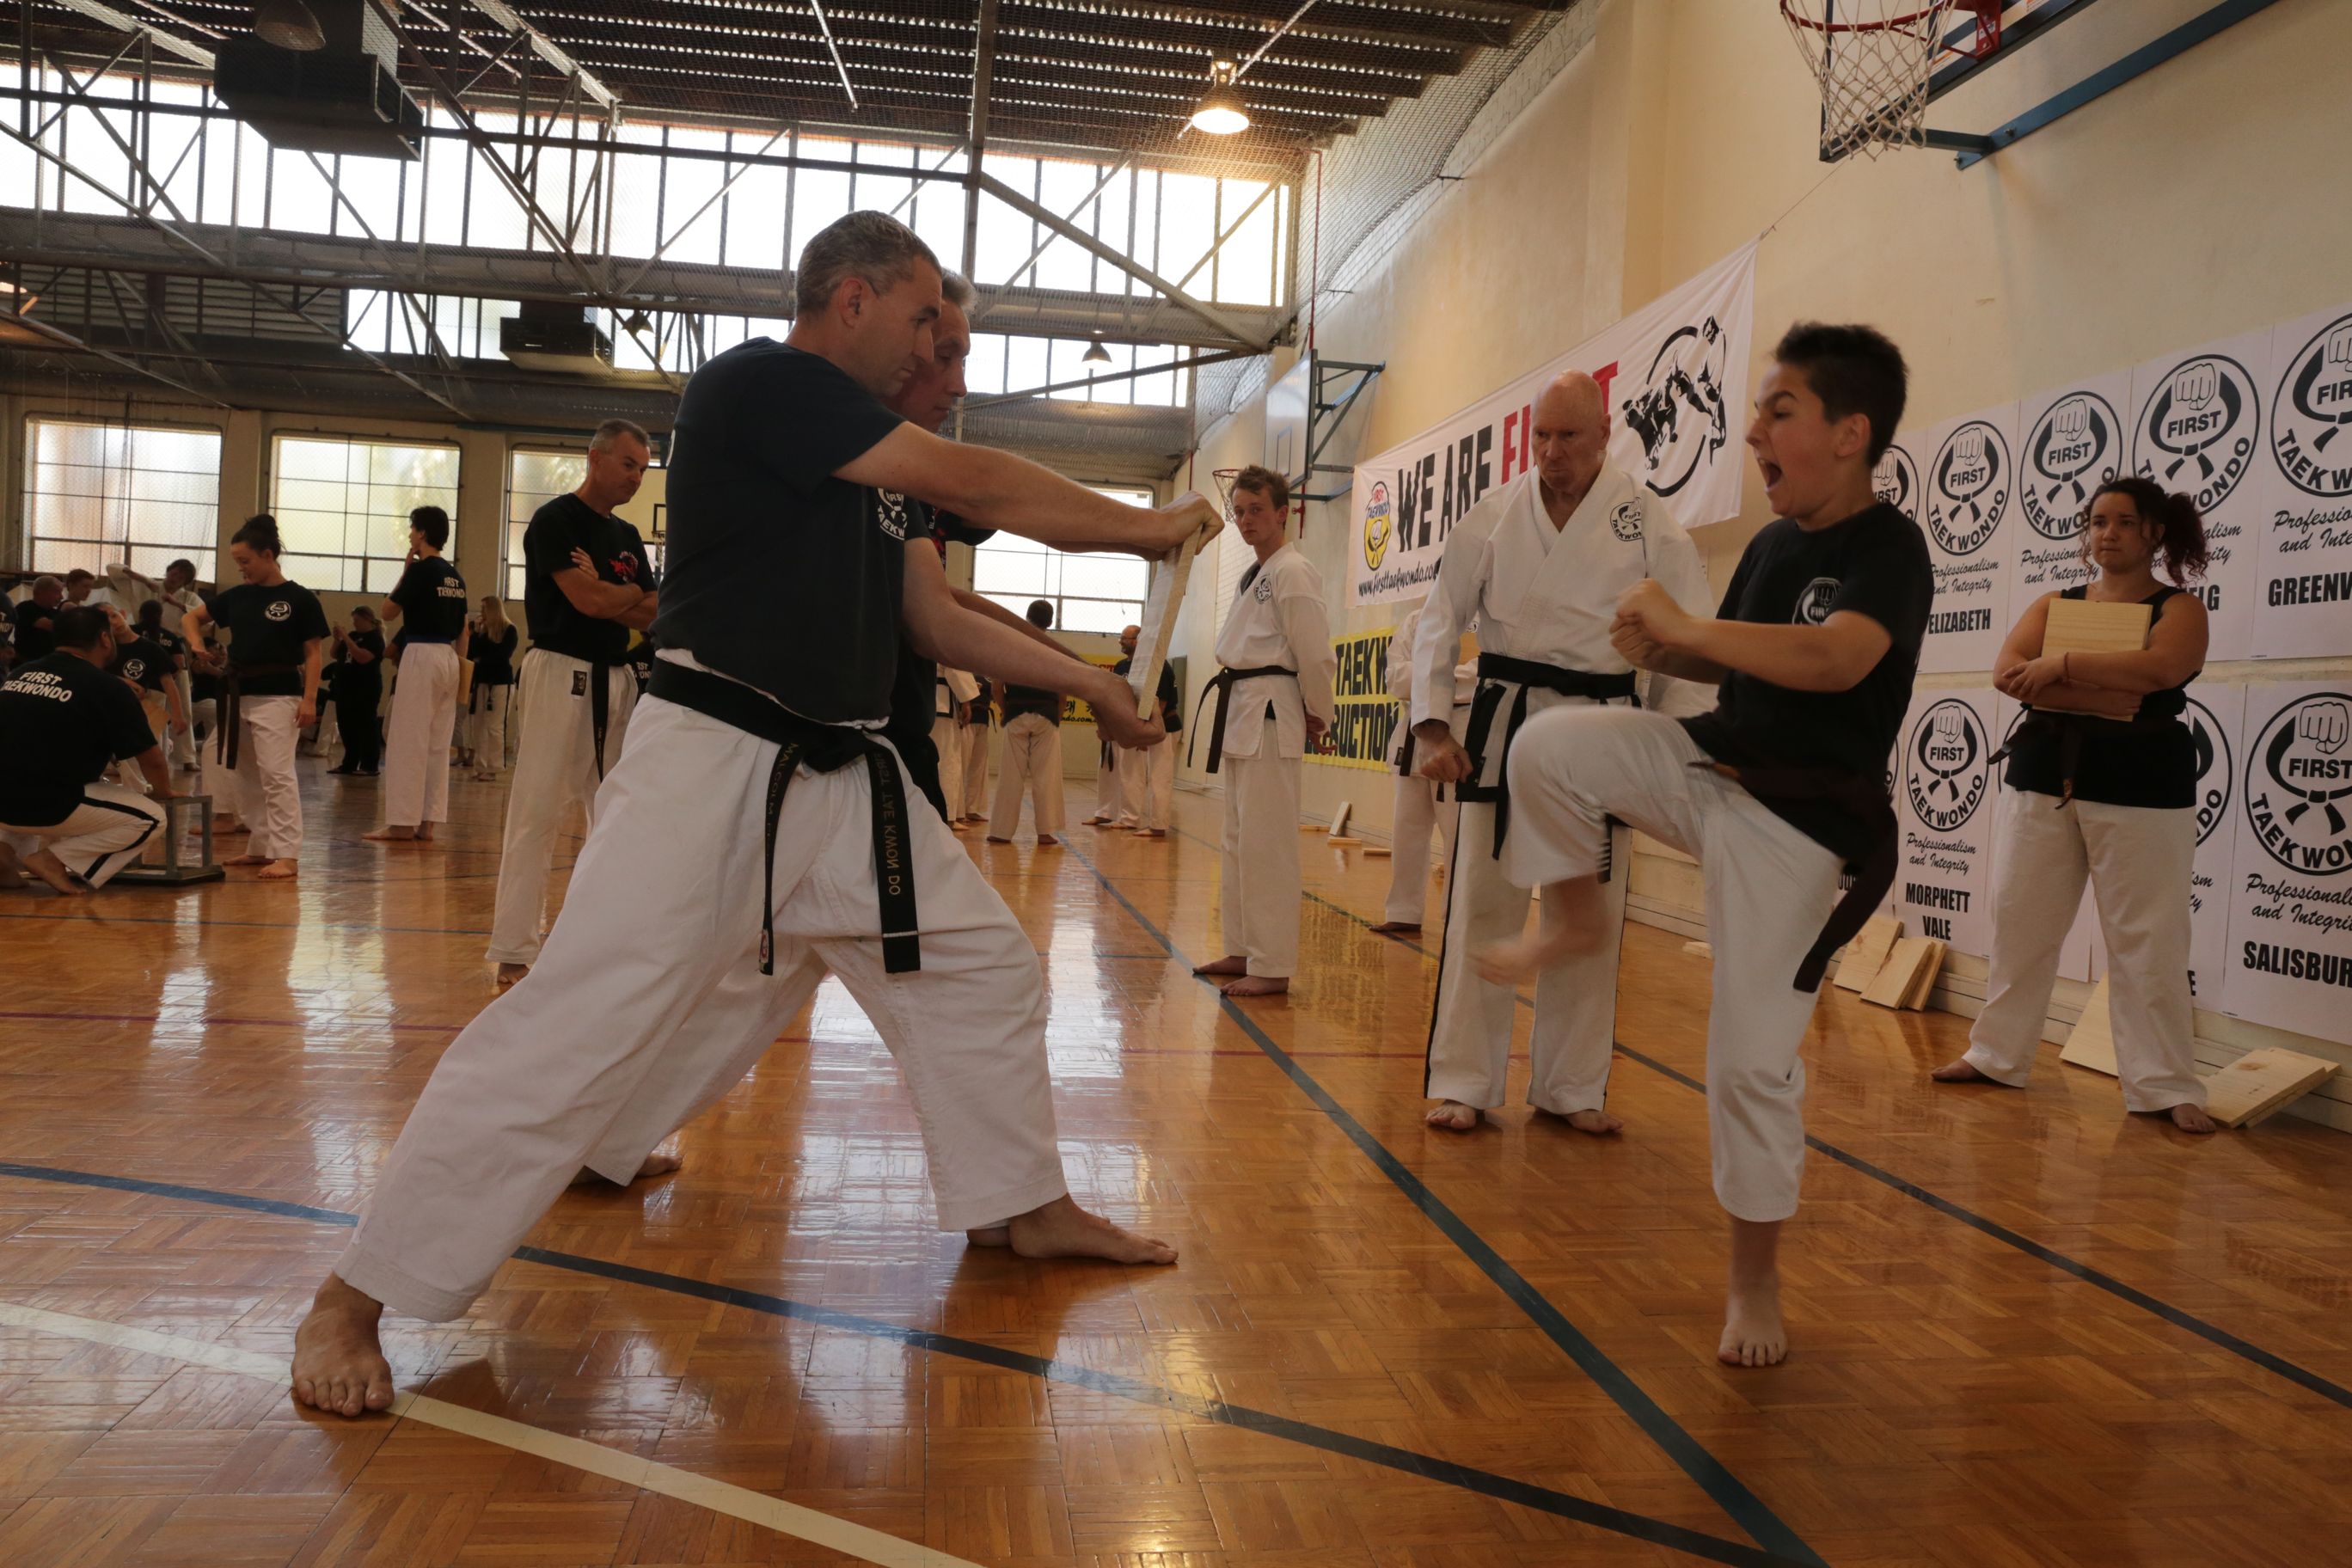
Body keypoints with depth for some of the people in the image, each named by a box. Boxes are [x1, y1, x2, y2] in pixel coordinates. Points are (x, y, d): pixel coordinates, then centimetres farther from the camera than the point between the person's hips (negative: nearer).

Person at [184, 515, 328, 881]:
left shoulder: (300, 599, -6)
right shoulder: (237, 596, 10)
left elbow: (313, 654, -6)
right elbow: (193, 617, 23)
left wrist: (309, 699, -14)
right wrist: (197, 645, 3)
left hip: (278, 696, -7)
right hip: (237, 695, 7)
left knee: (276, 774, -14)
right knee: (242, 775, 12)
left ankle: (286, 855, -15)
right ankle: (261, 847, 22)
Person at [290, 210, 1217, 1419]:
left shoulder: (866, 450, 17)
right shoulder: (755, 383, -10)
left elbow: (938, 620, 18)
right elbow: (970, 483, -15)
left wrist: (1091, 681, 13)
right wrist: (1148, 526, -6)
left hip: (845, 776, 9)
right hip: (714, 766, -9)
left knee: (983, 967, 13)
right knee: (578, 1023, -11)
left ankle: (1033, 1209, 32)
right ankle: (353, 1299, 4)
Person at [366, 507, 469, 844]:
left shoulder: (421, 570, -10)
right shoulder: (455, 576, 12)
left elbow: (387, 612, -3)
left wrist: (406, 570, 3)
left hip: (421, 656, -8)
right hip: (449, 659, 8)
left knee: (408, 742, -3)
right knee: (437, 744, 8)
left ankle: (403, 823, -1)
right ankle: (425, 824, 11)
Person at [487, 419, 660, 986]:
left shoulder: (627, 537, 16)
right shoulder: (555, 520, -6)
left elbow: (653, 616, 9)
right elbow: (586, 599, -18)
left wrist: (605, 595, -10)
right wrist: (632, 593, -1)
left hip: (615, 681, 8)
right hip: (560, 678, -8)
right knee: (535, 813, -7)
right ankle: (513, 951, -1)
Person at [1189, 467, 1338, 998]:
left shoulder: (1293, 572, -11)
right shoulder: (1254, 576, 19)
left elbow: (1316, 654, -15)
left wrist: (1318, 717, -5)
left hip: (1271, 717, -10)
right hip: (1244, 715, 10)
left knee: (1266, 844, -9)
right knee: (1239, 840, 14)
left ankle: (1272, 968, -5)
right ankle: (1243, 951, 23)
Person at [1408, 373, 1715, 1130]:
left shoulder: (1648, 524, -1)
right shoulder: (1494, 517, 1)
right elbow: (1438, 622, 5)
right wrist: (1433, 726, -4)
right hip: (1504, 724, 0)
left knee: (1588, 917, 7)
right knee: (1481, 904, 0)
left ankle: (1572, 1086, 22)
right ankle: (1461, 1082, 10)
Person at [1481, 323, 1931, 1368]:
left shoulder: (1887, 548, -15)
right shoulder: (1770, 545, 8)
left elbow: (1835, 660, -35)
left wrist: (1682, 626, -26)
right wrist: (1660, 653, -1)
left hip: (1791, 823, -6)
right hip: (1709, 769, 6)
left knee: (1753, 1057, -3)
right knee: (1550, 748, -17)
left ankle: (1755, 1279, 17)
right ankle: (1573, 919, 9)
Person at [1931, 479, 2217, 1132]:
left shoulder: (2180, 607, 2)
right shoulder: (2054, 604, 11)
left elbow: (2158, 670, -20)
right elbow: (2008, 673, -8)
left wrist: (2061, 667, -19)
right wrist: (2110, 697, -18)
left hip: (2140, 787, -3)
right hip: (2044, 778, 4)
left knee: (2146, 942, -3)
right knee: (2019, 924, 7)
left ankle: (2166, 1086, 5)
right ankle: (1998, 1055, 19)